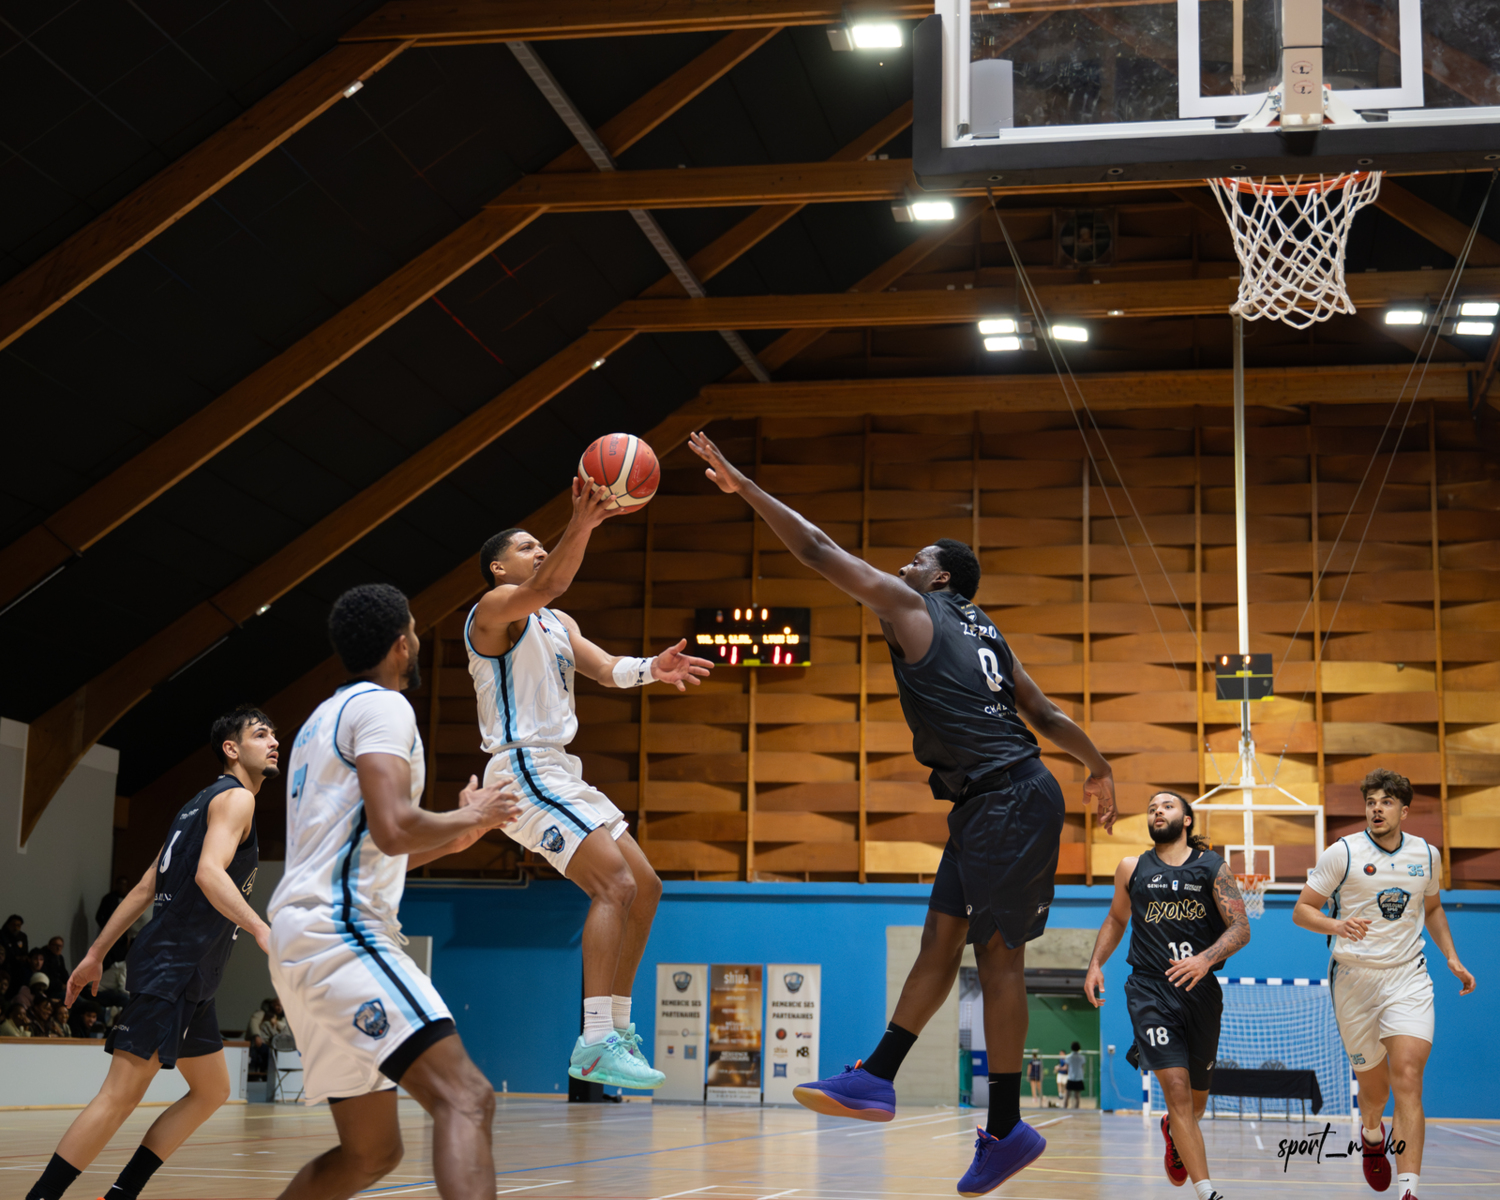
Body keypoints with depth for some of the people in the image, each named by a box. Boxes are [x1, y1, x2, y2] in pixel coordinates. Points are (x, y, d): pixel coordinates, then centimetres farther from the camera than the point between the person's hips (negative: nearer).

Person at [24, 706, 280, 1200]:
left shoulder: (202, 804, 22)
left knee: (211, 1091, 14)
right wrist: (260, 929, -34)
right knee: (123, 1093, -14)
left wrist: (96, 953, 19)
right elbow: (208, 873, -24)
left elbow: (145, 888, 20)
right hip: (171, 969, -10)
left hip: (191, 981, 10)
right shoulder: (235, 797, -6)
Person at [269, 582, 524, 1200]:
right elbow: (394, 829, -20)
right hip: (340, 934, -10)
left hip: (303, 939, 10)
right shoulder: (382, 706, -4)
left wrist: (450, 839, 31)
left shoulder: (325, 718, 26)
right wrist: (472, 816, -2)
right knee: (466, 1098, -23)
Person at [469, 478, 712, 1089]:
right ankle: (595, 1043, -25)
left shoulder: (559, 624, 22)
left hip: (559, 772, 10)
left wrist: (649, 668, -17)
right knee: (616, 883, -22)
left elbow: (604, 668, 5)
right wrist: (581, 526, -44)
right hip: (524, 770, -10)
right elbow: (545, 587, -28)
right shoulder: (494, 609, -5)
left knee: (644, 887, 11)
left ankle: (617, 1029, 16)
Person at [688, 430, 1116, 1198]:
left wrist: (744, 487, 4)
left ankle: (1006, 1129, -1)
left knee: (997, 955, -6)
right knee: (941, 937, 8)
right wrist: (1098, 767, 33)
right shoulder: (984, 633, 21)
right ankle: (876, 1077, 12)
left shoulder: (910, 605, -1)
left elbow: (818, 550, -2)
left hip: (1009, 799, -9)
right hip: (988, 801, 9)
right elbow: (1045, 714, 21)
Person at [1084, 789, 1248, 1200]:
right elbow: (1116, 919, 23)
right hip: (1150, 990, -1)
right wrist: (1096, 964, 8)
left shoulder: (1213, 867, 2)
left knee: (1197, 1095, 14)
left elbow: (1241, 928, -5)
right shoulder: (1131, 869, 7)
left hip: (1201, 989, 1)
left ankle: (1173, 1133, 51)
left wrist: (1206, 958, -22)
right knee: (1176, 1086, -17)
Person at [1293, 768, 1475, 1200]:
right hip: (1354, 978, -1)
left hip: (1408, 978, 1)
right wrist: (1337, 926, -24)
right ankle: (1371, 1133, 46)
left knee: (1408, 1078, -17)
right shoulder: (1342, 853, -6)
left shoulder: (1426, 855, 6)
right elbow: (1301, 910, -5)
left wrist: (1451, 957, 15)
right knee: (1373, 1084, 10)